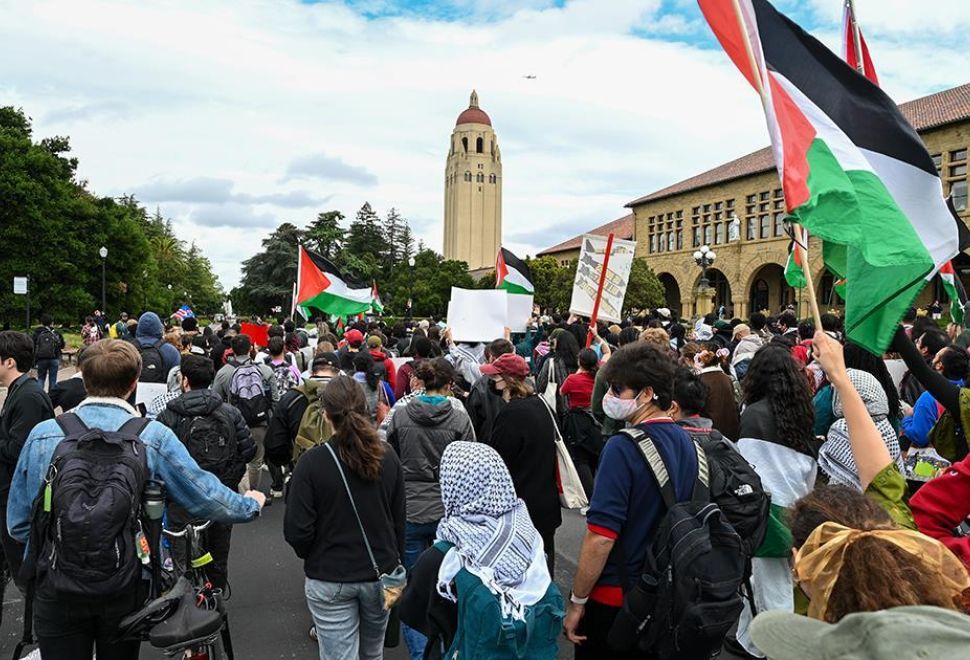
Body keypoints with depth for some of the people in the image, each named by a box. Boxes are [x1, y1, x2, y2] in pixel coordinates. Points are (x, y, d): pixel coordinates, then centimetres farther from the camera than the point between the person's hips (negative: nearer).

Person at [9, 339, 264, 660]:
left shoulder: (42, 435, -7)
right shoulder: (154, 437, -12)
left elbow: (18, 523, 0)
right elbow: (207, 497, -7)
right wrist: (250, 505, 13)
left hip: (57, 589, 1)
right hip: (125, 592, 0)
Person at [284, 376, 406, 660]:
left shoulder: (312, 462, -17)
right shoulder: (388, 458, -6)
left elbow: (296, 531, -15)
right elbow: (399, 522, 1)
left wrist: (312, 556, 6)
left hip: (330, 579, -3)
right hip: (380, 573, 3)